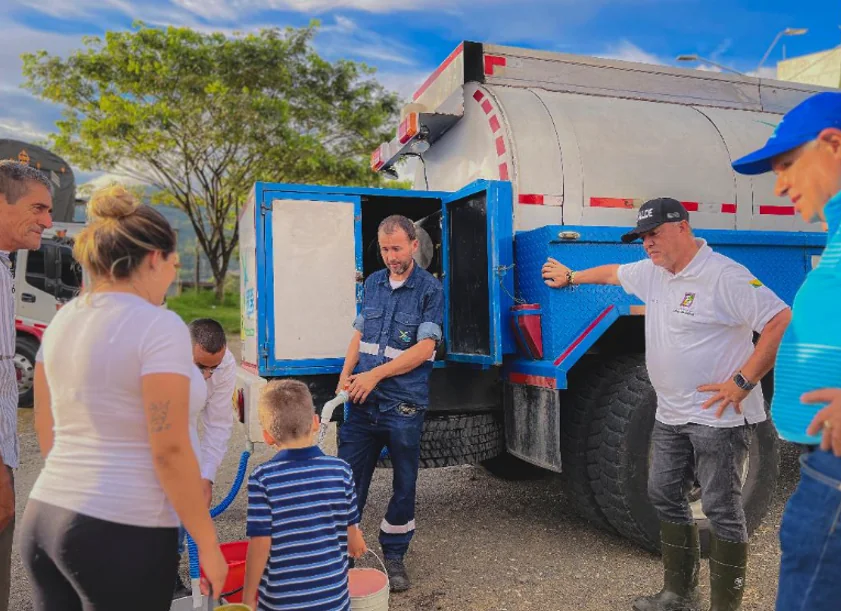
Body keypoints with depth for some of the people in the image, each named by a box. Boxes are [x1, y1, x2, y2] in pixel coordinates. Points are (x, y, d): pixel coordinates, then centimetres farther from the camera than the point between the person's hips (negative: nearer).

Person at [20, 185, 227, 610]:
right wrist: (207, 544, -10)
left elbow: (47, 433, 13)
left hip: (43, 517, 7)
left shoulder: (61, 322, 6)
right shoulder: (160, 327, -17)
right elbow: (170, 451, -19)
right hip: (121, 531, -7)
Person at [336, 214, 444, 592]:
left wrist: (376, 374, -16)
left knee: (404, 484, 11)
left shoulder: (430, 290, -5)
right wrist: (346, 376, 0)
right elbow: (359, 334, 14)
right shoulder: (373, 283, 10)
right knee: (349, 479, 8)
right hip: (362, 403, 4)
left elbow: (424, 349, -13)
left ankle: (393, 555, 29)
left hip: (403, 405, -4)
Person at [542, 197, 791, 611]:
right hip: (671, 416, 9)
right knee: (664, 496, 15)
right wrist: (570, 277, 41)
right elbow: (611, 273, 28)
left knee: (721, 509, 0)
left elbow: (782, 322, -21)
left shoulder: (724, 277, -17)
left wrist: (743, 382, -22)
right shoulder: (651, 273, 9)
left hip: (718, 417, -9)